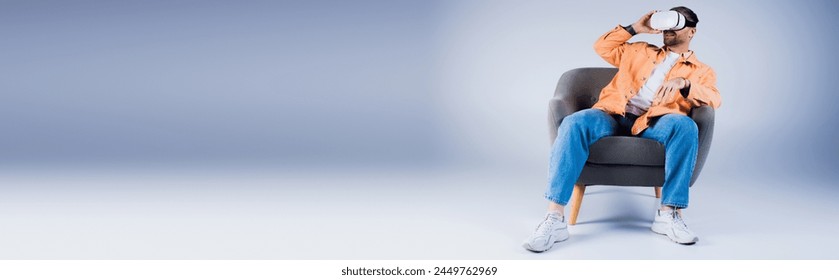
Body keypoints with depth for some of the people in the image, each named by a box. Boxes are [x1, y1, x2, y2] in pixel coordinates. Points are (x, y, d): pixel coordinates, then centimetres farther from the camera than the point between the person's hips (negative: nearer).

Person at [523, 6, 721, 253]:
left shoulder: (702, 71, 22)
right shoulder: (641, 51, 32)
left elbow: (714, 100, 2)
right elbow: (602, 47, 31)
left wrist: (683, 83, -16)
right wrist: (635, 28, 24)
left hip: (652, 123, -1)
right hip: (612, 115, 2)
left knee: (685, 126, -36)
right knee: (575, 123, -33)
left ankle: (669, 214, -29)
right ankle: (554, 219, -41)